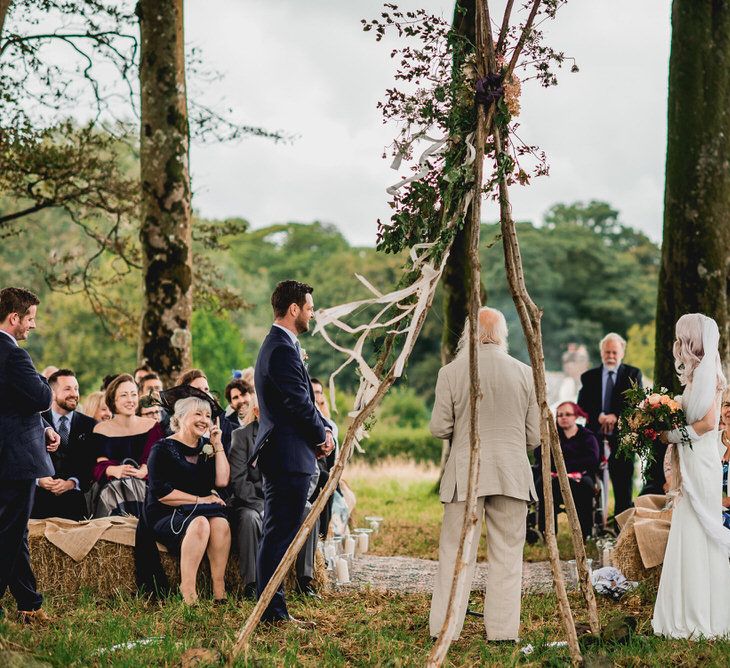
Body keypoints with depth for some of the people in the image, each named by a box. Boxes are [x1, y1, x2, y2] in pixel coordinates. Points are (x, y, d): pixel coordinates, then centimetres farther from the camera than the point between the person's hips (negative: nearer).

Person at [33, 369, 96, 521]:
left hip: (74, 498, 0)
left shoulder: (90, 425, 10)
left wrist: (72, 483, -11)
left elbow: (93, 464, 5)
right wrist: (38, 479, -12)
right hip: (41, 500, 0)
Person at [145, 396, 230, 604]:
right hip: (166, 516, -5)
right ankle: (188, 594, -40)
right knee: (200, 523, -36)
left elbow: (222, 481, 4)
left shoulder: (206, 447, 16)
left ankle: (219, 592, -33)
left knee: (221, 523, -30)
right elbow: (161, 492, -11)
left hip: (201, 511, 5)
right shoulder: (163, 449, -1)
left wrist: (217, 445, 4)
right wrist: (200, 500, -12)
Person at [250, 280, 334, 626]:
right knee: (279, 534, -6)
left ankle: (273, 608, 20)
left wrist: (323, 429, 5)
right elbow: (300, 404, -19)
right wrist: (322, 436, -2)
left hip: (279, 455, 11)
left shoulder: (280, 345, 18)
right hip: (289, 457, -11)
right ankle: (272, 612, -2)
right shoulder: (283, 350, -17)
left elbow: (304, 400, 21)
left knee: (278, 534, 14)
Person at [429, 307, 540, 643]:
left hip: (464, 473, -1)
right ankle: (503, 633, 8)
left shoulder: (451, 372, -4)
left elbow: (439, 428, -2)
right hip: (512, 474, 1)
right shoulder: (524, 373, 2)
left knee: (455, 555, 4)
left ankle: (443, 631, 6)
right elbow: (534, 435, 6)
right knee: (507, 556, 6)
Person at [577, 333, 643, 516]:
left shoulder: (633, 374, 9)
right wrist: (599, 416, -15)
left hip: (622, 435, -1)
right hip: (595, 435, 1)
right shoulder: (589, 377, 13)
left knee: (623, 485, 1)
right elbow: (582, 404, 2)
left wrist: (616, 416, -17)